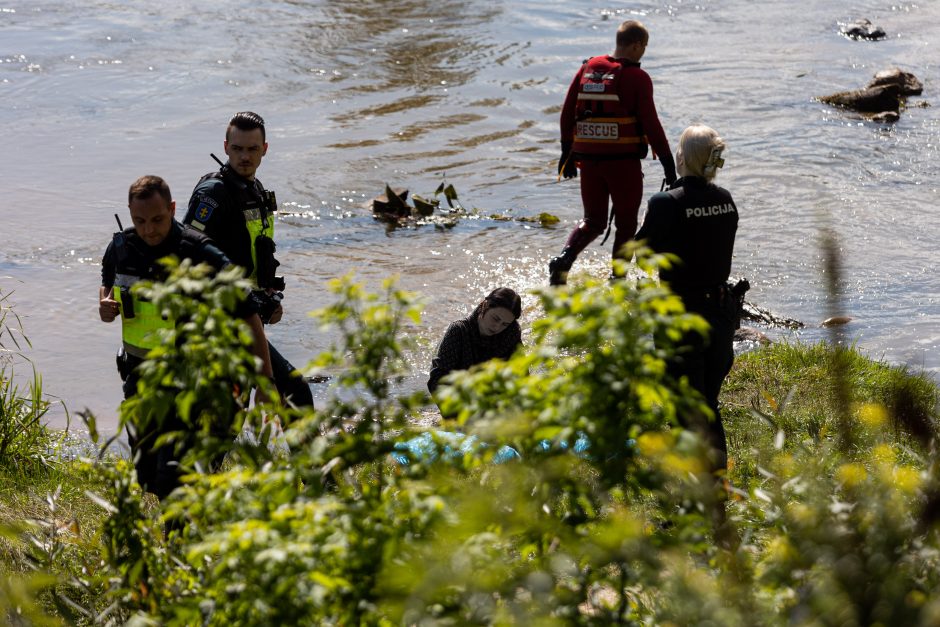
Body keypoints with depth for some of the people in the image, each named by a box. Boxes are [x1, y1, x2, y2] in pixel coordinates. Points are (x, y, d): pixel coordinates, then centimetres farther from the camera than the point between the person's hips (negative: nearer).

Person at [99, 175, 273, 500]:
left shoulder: (200, 254, -18)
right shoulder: (121, 247, -3)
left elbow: (249, 317, -14)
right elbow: (108, 283, 21)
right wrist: (106, 307, -4)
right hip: (139, 372, 6)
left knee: (173, 475, -17)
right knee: (146, 476, 15)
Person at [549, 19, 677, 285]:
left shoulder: (587, 69, 7)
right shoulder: (637, 78, -9)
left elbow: (567, 113, 10)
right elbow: (650, 124, -12)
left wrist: (567, 153, 18)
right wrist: (667, 161, -5)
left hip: (589, 159, 5)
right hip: (624, 161, -5)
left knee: (593, 221, 16)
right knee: (625, 224, 11)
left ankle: (564, 258, -9)